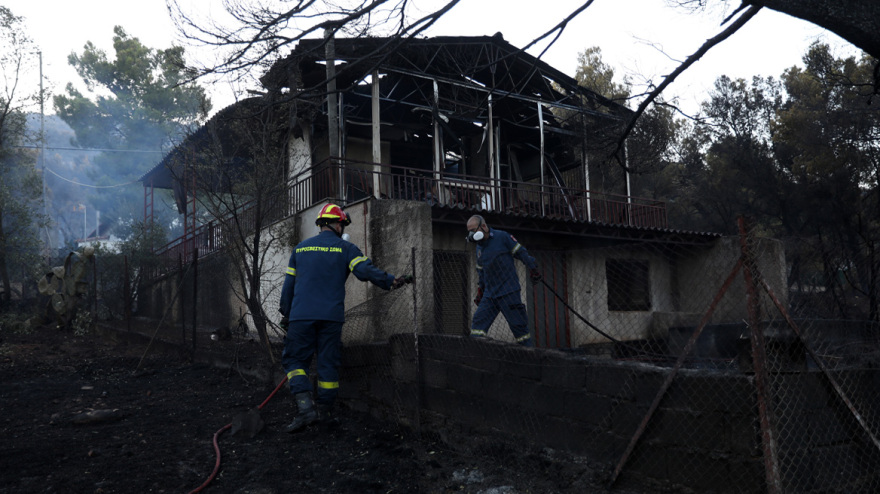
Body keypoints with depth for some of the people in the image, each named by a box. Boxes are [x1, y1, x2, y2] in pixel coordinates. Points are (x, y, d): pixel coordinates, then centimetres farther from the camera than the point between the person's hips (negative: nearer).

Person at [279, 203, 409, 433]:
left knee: (294, 359, 7)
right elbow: (366, 271, -12)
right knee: (328, 362, 9)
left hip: (301, 316, 1)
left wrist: (286, 314, 22)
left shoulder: (300, 248, 13)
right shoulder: (346, 248, 3)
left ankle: (305, 407, -10)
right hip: (331, 317, -1)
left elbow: (288, 284, 15)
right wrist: (392, 281, -8)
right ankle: (324, 411, 16)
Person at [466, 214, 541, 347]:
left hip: (509, 292, -6)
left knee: (519, 326, -2)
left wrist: (533, 269, -7)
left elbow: (521, 252, -2)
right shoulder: (479, 248, 15)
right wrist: (480, 292, 25)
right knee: (478, 322, -6)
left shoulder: (502, 237, -5)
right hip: (489, 295, 6)